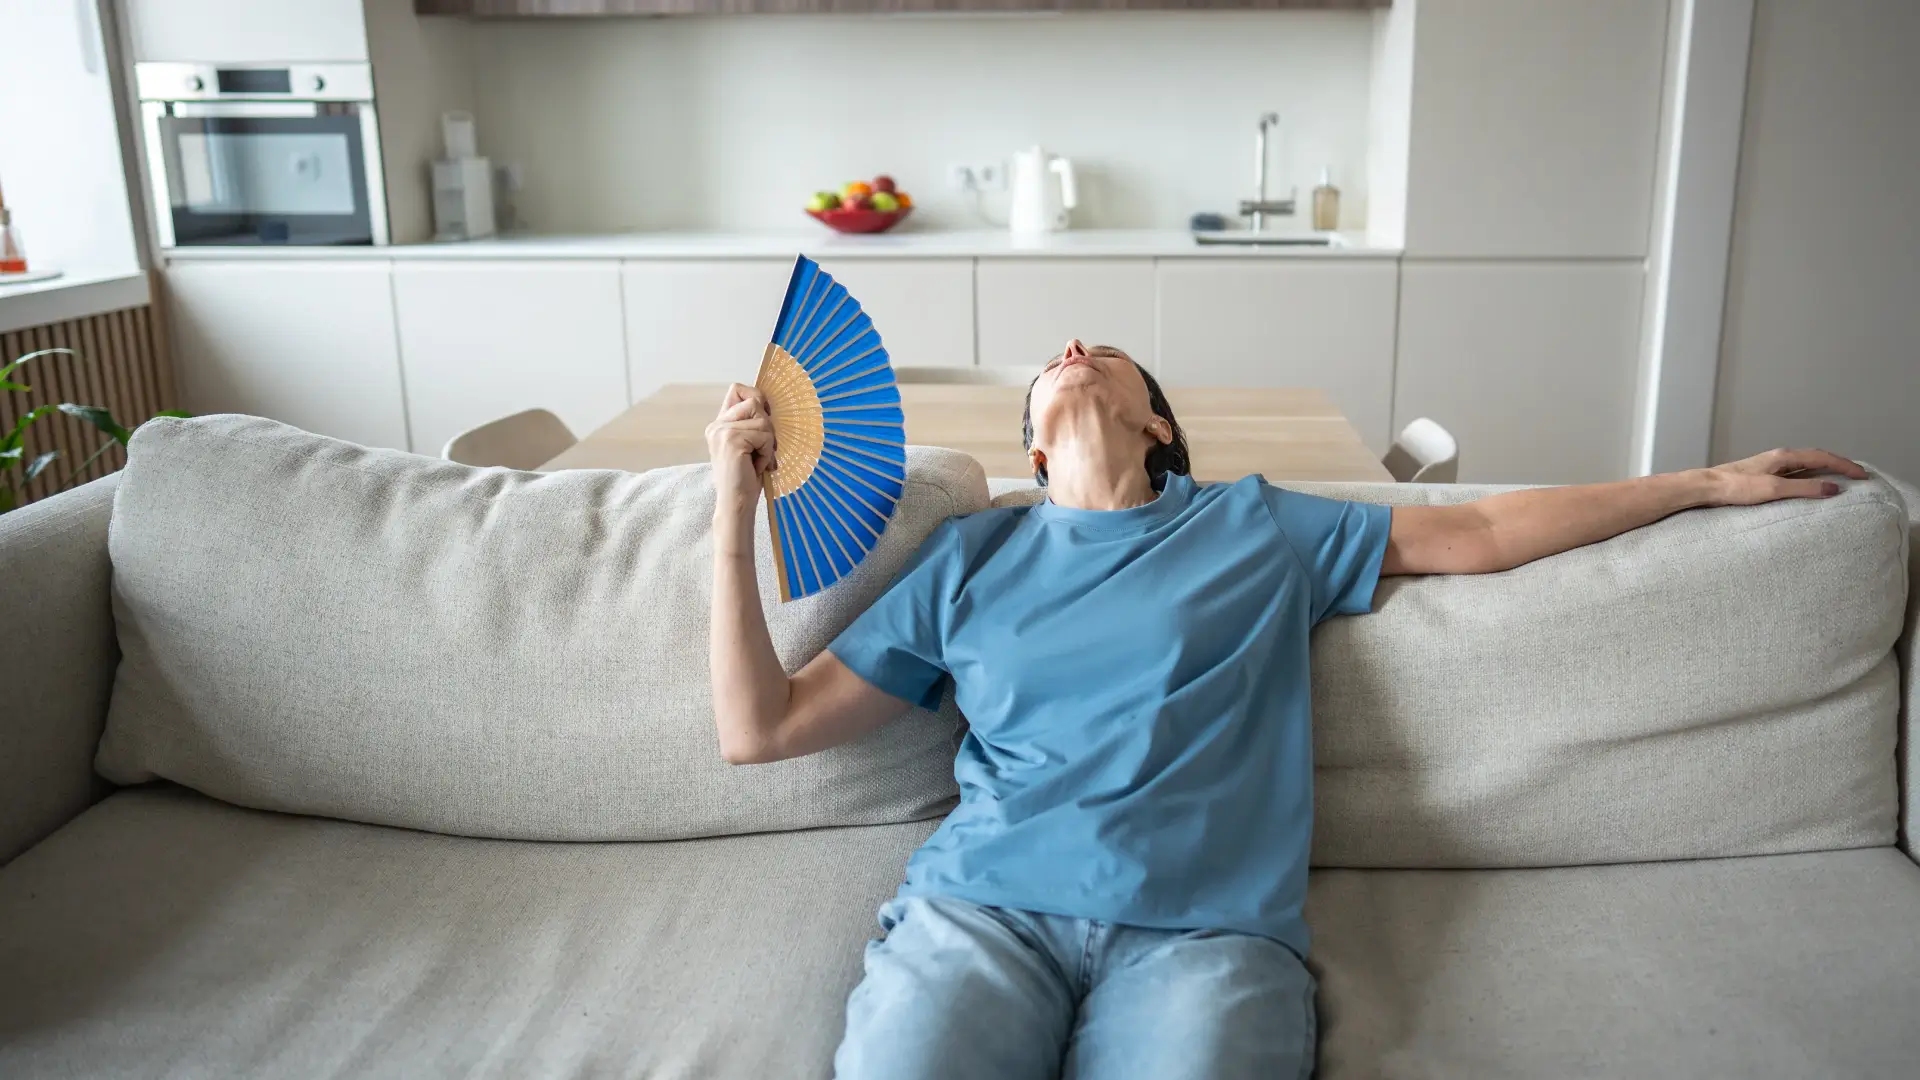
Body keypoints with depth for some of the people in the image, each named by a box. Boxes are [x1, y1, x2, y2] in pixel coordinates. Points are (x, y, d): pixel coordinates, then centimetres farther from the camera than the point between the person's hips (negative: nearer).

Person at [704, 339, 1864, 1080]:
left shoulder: (1256, 528, 21)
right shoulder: (971, 557, 20)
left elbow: (1480, 532, 24)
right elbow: (763, 728, 15)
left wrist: (1712, 482, 25)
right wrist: (737, 507, 8)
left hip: (1203, 928, 0)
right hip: (984, 904, 1)